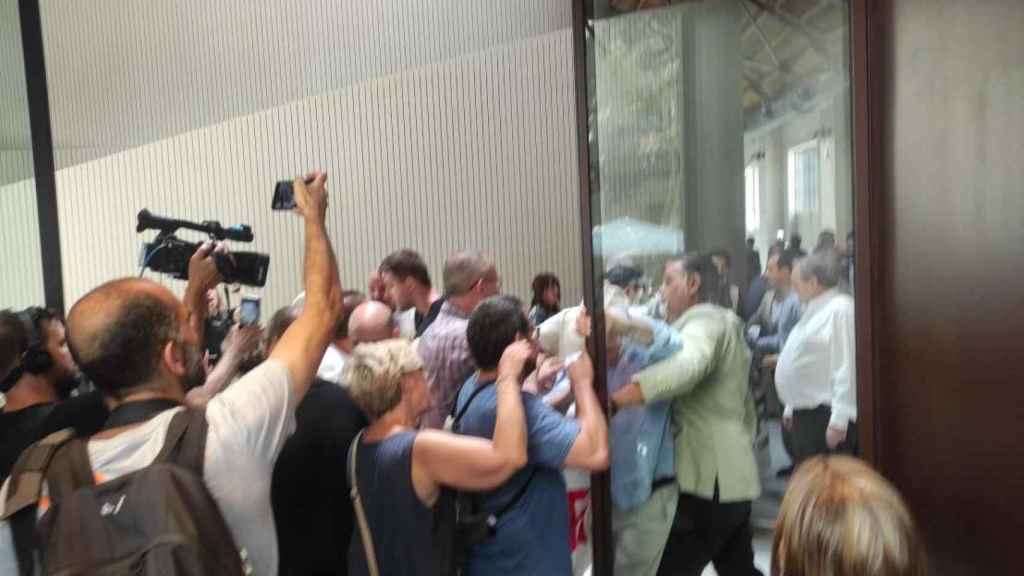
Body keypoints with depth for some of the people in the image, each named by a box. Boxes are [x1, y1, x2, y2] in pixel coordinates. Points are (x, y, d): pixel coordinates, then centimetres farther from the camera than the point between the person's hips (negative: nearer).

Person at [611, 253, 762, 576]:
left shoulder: (704, 321, -11)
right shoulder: (724, 325, 21)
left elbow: (686, 367, -35)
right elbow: (744, 405, 24)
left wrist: (612, 401, -39)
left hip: (710, 479, -10)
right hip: (730, 474, 10)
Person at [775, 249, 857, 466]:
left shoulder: (840, 309, -14)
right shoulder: (814, 310, 16)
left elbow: (846, 368, -20)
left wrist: (839, 420, -23)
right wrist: (792, 407, 22)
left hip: (825, 416, -10)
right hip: (805, 415, 10)